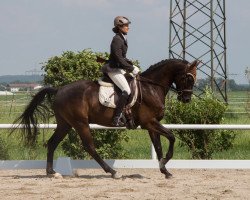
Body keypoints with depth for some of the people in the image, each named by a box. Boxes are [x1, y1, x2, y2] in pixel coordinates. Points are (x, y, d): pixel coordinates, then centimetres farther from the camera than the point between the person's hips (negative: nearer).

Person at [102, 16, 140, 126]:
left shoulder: (122, 39, 13)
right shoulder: (117, 40, -18)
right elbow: (119, 59, -22)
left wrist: (132, 65, 9)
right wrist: (132, 69, -17)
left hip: (120, 68, 11)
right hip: (113, 69, -11)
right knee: (126, 91, -22)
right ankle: (116, 118, -23)